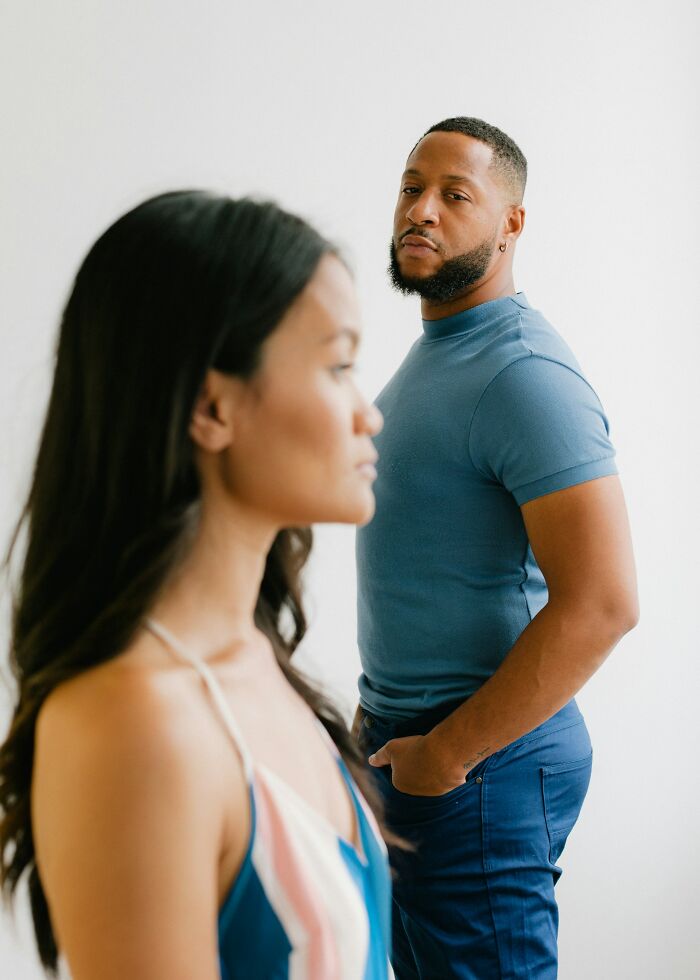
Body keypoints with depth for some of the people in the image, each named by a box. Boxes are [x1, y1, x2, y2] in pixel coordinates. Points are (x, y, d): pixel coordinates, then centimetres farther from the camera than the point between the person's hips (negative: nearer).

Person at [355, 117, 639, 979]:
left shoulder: (523, 372, -20)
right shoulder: (433, 351, 11)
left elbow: (601, 604, -27)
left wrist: (449, 752, -20)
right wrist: (385, 707, 16)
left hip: (484, 760, -9)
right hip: (409, 741, 9)